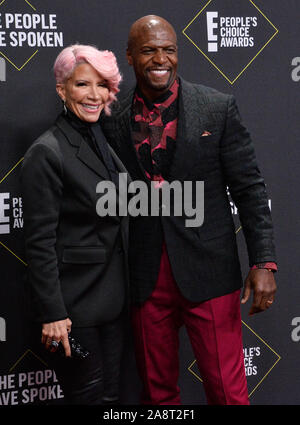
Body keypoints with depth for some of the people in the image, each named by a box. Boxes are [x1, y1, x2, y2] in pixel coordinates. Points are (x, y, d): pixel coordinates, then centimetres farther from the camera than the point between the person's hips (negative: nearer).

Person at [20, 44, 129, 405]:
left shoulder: (104, 142, 9)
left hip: (111, 297, 8)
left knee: (110, 394, 15)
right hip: (75, 306, -7)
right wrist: (51, 315, -19)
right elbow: (40, 243, -17)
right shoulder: (47, 153, -15)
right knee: (88, 397, 4)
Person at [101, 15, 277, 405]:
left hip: (209, 271, -2)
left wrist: (264, 262, -10)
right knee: (157, 389, 13)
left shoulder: (218, 108, -2)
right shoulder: (114, 121, 4)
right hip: (146, 277, 2)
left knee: (227, 389, 2)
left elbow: (249, 188, -3)